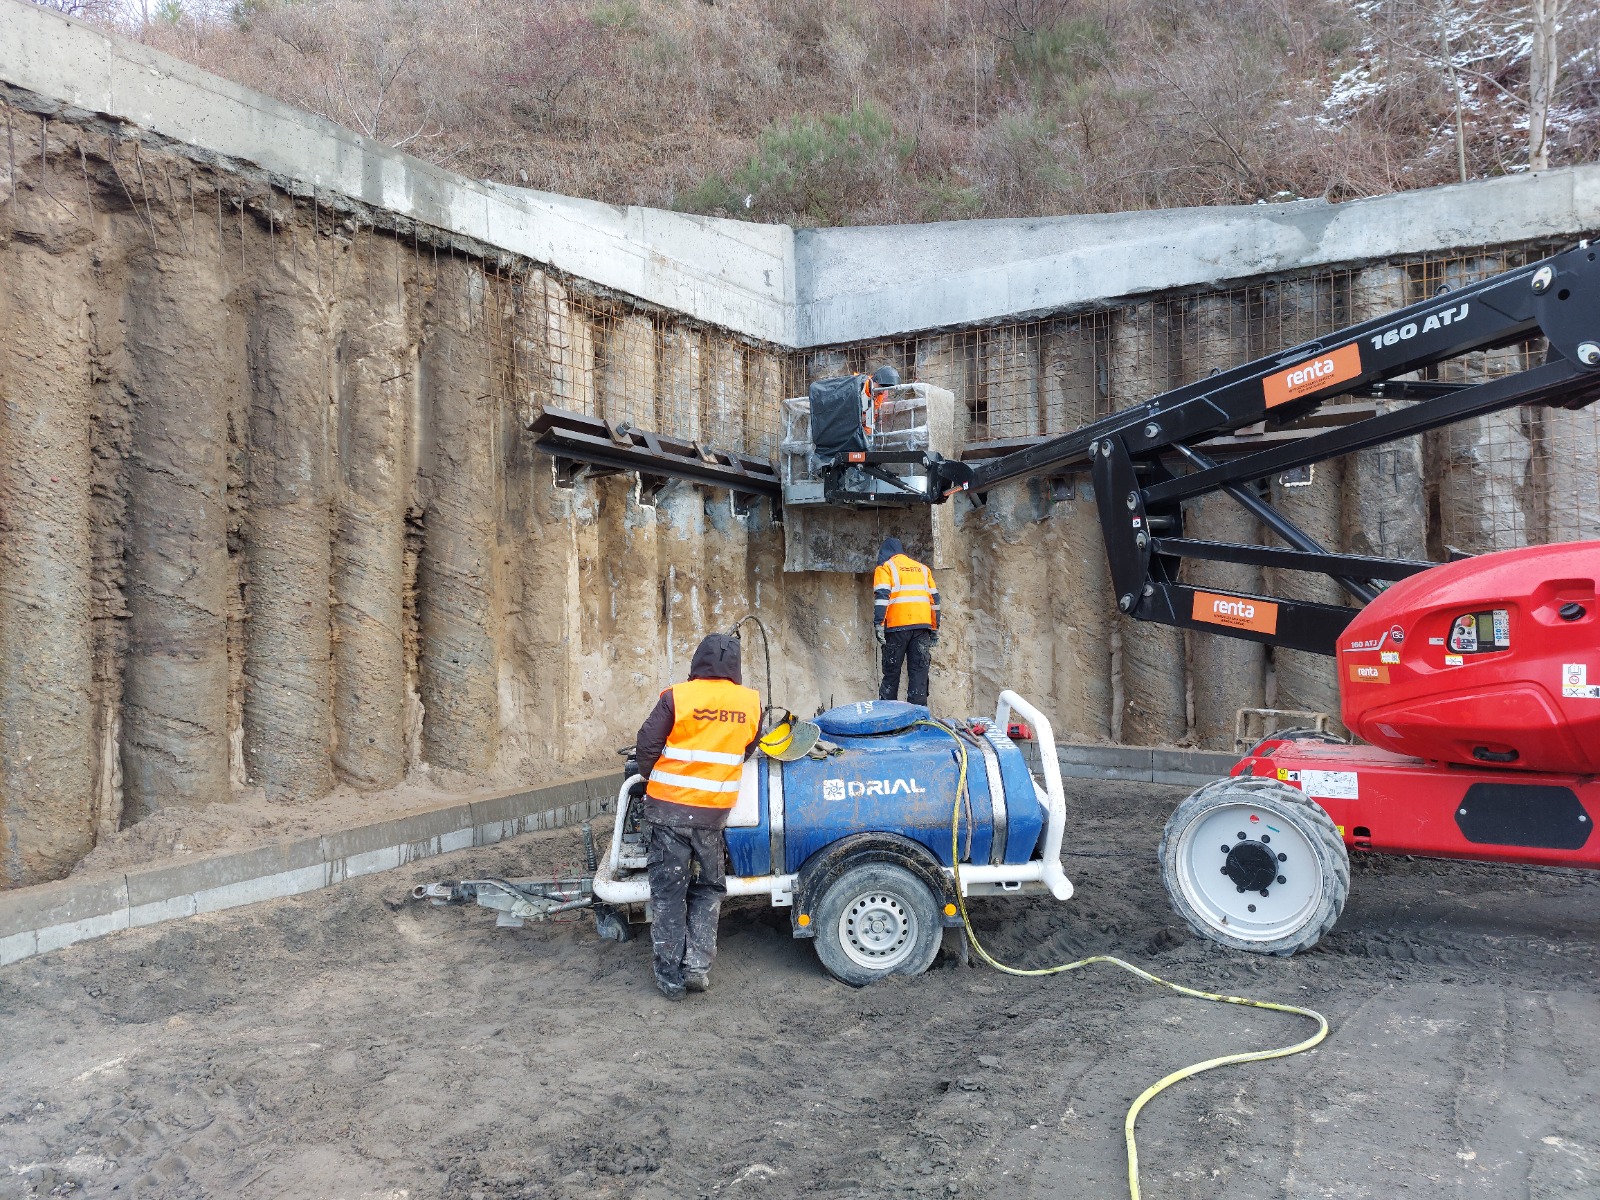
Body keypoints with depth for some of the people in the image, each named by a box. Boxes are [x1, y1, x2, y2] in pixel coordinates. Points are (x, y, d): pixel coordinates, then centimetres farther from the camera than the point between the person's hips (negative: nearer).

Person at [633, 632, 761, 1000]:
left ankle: (670, 975, 13)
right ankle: (698, 965, 13)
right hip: (716, 811, 2)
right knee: (709, 889, 18)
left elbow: (647, 745, -8)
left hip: (669, 807, -2)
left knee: (668, 891, 8)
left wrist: (650, 779, 12)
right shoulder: (751, 702, -2)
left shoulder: (676, 697, -11)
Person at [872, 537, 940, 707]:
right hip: (922, 627, 3)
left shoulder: (885, 568, 6)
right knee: (919, 672, 2)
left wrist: (878, 625, -13)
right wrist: (935, 629, 19)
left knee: (891, 673, 5)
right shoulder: (922, 568, 21)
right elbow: (934, 598, 17)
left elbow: (881, 597, -9)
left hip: (897, 627, -3)